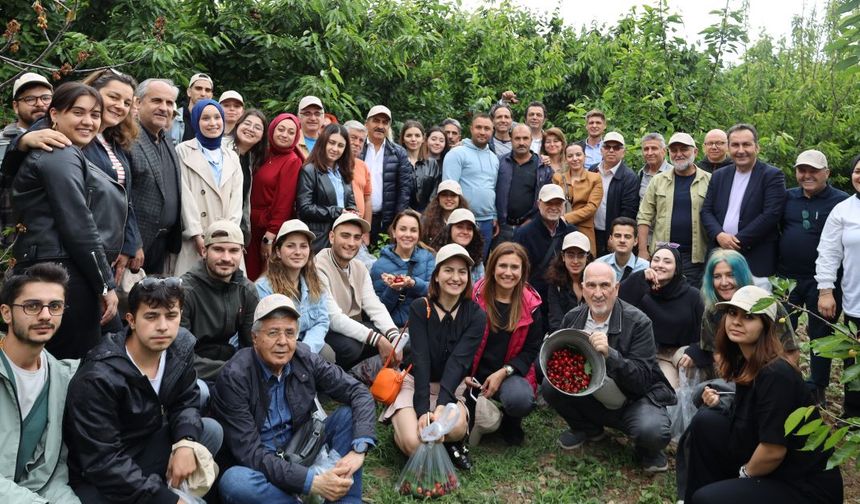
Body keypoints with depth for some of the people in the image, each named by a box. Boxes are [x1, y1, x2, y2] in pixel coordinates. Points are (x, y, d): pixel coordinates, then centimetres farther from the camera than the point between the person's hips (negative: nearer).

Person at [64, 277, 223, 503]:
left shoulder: (181, 345, -8)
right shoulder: (98, 378, -28)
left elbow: (186, 402, 2)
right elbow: (102, 462, -27)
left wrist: (185, 441, -21)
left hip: (146, 446, 7)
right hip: (99, 479, -7)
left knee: (211, 430, -12)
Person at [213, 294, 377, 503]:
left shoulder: (304, 358, -8)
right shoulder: (234, 377, -20)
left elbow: (360, 393, -7)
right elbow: (249, 453, -24)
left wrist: (358, 450, -24)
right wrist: (312, 482, -31)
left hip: (301, 450, 4)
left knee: (348, 414, -13)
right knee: (234, 481, -36)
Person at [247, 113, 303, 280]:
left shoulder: (292, 161, -8)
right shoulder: (266, 155, 11)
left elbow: (284, 202, -12)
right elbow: (255, 194, 11)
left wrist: (270, 237, -15)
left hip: (272, 229, -6)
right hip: (254, 226, 6)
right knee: (251, 276, 9)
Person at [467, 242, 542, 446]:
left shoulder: (531, 305, -2)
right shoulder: (476, 296, -4)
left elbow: (532, 350, 1)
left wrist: (503, 373, -13)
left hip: (510, 374, 0)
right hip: (474, 374, 1)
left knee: (520, 399, -34)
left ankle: (511, 422, 4)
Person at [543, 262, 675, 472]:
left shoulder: (638, 322, -17)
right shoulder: (573, 317, -4)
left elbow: (642, 380, -22)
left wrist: (610, 354, -39)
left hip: (634, 398, -4)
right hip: (590, 396, 5)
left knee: (652, 431, -35)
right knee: (550, 384, -18)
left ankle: (646, 451, 6)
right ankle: (588, 429, 11)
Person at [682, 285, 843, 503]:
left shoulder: (776, 375, -25)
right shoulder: (745, 362, 2)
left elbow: (774, 451, -24)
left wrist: (745, 473, -7)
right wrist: (720, 404, -3)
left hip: (807, 486, -8)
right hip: (766, 467, 9)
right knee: (705, 421, -2)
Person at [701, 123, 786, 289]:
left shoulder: (772, 175, -2)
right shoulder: (719, 176, 13)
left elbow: (771, 214, -12)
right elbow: (706, 211, 9)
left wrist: (738, 240, -14)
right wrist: (719, 235, -10)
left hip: (756, 263, -4)